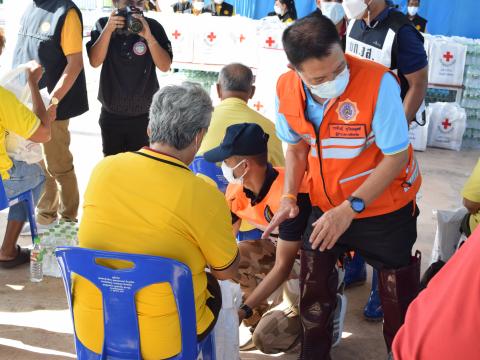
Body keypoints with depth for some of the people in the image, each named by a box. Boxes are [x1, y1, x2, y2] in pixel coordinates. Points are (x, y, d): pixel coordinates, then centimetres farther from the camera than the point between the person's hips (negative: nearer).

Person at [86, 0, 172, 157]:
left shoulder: (153, 27, -7)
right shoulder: (103, 25, -4)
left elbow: (165, 66, -14)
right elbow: (94, 61, -13)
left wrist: (148, 36, -26)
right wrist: (109, 29, -23)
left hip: (144, 115, -1)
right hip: (111, 114, 1)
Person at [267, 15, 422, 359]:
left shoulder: (378, 82, -29)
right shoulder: (286, 89, -13)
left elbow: (397, 156, -22)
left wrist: (350, 208, -28)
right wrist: (289, 196, -12)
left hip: (385, 210, -3)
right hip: (326, 207, 4)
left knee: (398, 297, 13)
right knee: (313, 286, 16)